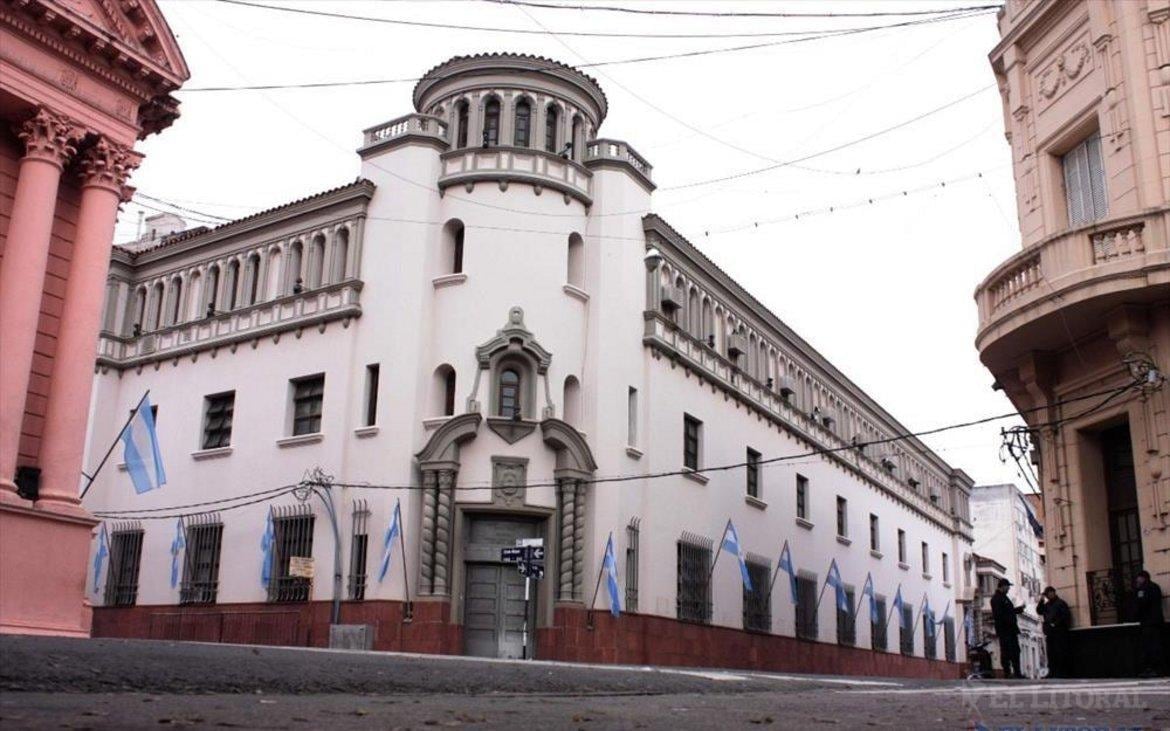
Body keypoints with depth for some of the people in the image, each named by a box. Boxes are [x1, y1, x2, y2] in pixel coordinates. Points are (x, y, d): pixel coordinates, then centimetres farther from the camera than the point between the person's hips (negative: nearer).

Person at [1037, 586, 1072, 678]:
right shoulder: (1047, 604, 20)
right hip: (1049, 632, 7)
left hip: (1059, 632, -7)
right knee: (1051, 653, 6)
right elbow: (1039, 611, 12)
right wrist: (1041, 601, 3)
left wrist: (1056, 624, -17)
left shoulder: (1060, 603, -2)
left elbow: (1065, 615, -11)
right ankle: (1052, 672, 8)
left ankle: (1062, 672, -6)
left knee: (1061, 653, -7)